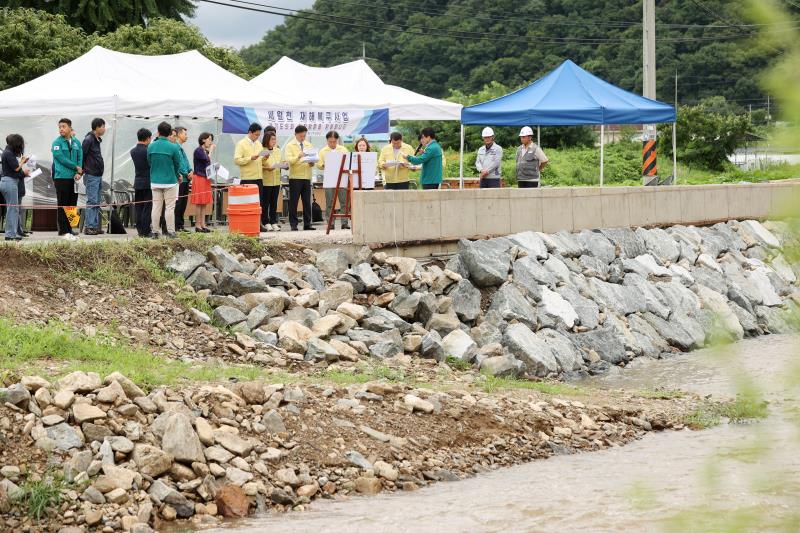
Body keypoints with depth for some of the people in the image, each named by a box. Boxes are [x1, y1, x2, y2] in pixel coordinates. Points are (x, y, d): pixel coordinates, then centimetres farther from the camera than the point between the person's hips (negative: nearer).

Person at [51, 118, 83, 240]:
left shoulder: (76, 142, 10)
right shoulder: (57, 143, -4)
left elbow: (80, 158, 6)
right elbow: (61, 158, -12)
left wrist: (78, 173, -9)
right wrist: (76, 167, -9)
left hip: (74, 179, 5)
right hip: (62, 178, -5)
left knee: (72, 205, 7)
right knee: (63, 206, -3)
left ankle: (70, 229, 13)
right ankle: (63, 231, -1)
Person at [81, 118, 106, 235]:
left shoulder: (97, 140, 17)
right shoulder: (88, 140, -12)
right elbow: (81, 155, -16)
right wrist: (82, 170, -13)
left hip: (98, 176, 9)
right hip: (91, 176, -9)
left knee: (96, 203, 11)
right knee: (92, 202, -10)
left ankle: (95, 226, 14)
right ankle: (89, 227, -9)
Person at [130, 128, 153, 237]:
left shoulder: (133, 151, 5)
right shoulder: (148, 151, -16)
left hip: (137, 183, 6)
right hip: (148, 183, -6)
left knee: (138, 207, 10)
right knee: (147, 207, -2)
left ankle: (140, 230, 12)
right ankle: (146, 231, -2)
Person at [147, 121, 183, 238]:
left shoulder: (151, 146, -1)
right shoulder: (173, 147, -12)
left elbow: (149, 162, 8)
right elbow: (178, 164, -2)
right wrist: (177, 175, 18)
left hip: (155, 181, 3)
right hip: (170, 180, -3)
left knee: (156, 206, 8)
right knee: (170, 207, 2)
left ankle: (155, 231, 8)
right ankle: (170, 231, 1)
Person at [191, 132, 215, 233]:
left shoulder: (206, 152, 15)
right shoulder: (198, 151, -10)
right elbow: (207, 160, -20)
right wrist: (211, 151, -7)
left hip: (206, 179, 8)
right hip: (199, 178, -8)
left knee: (205, 203, 7)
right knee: (199, 203, -6)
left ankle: (203, 225, 10)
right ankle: (198, 225, -4)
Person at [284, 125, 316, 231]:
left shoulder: (308, 145, 17)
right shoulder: (290, 146, 1)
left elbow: (313, 157, 14)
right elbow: (288, 160, -12)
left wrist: (312, 162, -8)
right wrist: (298, 156, -28)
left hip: (307, 177, 4)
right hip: (295, 177, -4)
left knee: (307, 201, 5)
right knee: (293, 201, -1)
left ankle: (307, 223, 9)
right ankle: (293, 224, 2)